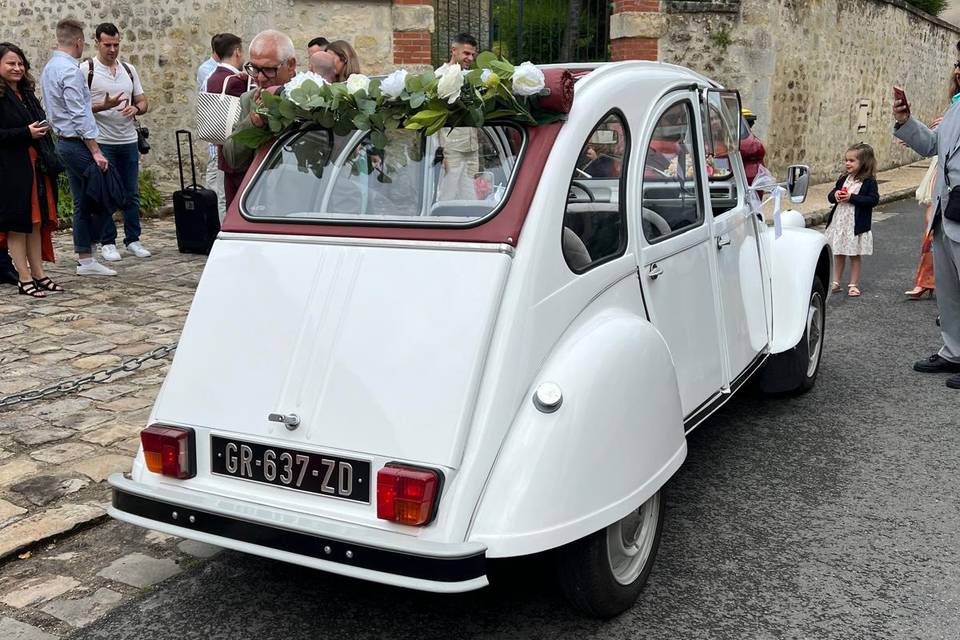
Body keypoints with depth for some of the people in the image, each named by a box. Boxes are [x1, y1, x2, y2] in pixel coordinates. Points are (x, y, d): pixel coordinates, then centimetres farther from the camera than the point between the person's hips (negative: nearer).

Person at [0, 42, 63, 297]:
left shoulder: (27, 94, 16)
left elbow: (41, 125, 20)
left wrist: (50, 161, 12)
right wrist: (26, 133, -22)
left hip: (37, 167, 8)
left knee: (37, 221, 10)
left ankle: (38, 274, 16)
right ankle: (24, 278, 4)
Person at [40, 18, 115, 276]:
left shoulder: (49, 68, 14)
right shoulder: (70, 70, -16)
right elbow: (79, 116, -20)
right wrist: (96, 151, -20)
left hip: (64, 141, 10)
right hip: (78, 142, -10)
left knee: (82, 203, 11)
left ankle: (85, 260, 13)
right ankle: (89, 245, 1)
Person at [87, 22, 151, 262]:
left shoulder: (129, 69, 13)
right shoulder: (87, 70, -3)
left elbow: (143, 102, 15)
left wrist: (135, 108, -8)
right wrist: (103, 107, -23)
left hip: (128, 141, 5)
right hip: (101, 142, -5)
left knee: (131, 194, 8)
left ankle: (133, 240, 16)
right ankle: (107, 243, 8)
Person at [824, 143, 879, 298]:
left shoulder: (869, 181, -9)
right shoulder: (844, 179, 9)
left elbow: (873, 200, -18)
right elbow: (830, 196, 14)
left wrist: (852, 197, -21)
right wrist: (835, 195, -10)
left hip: (856, 225, -5)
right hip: (839, 221, 5)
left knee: (855, 256, 6)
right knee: (838, 255, 13)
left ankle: (853, 285, 15)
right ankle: (836, 282, 22)